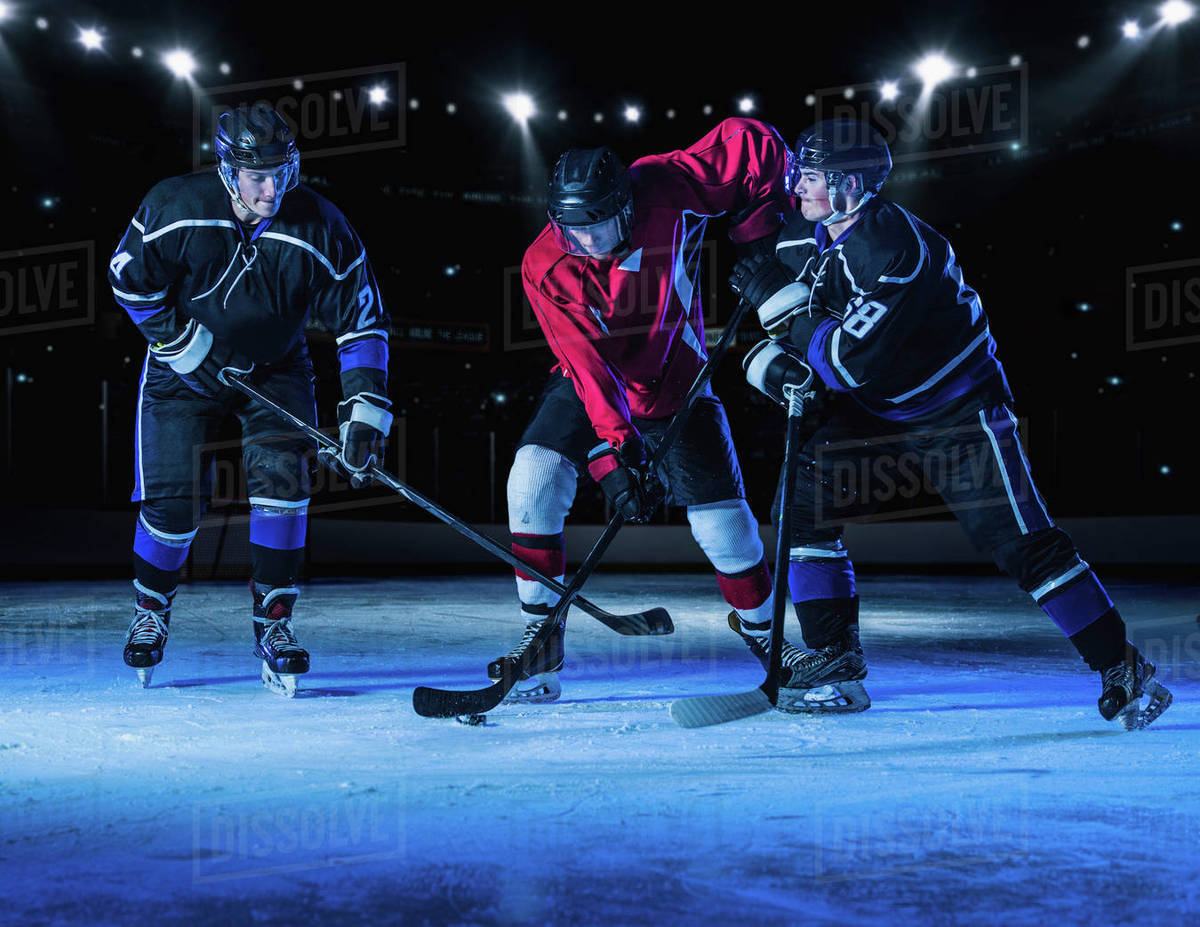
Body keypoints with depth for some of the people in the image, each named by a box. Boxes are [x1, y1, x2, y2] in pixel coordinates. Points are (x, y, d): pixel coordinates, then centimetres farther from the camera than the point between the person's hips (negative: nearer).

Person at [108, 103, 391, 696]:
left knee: (282, 480, -18)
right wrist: (182, 340, -13)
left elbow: (363, 323, -15)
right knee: (172, 501, -6)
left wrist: (365, 412, -23)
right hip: (182, 369, 0)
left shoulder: (321, 231, -21)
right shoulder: (173, 208, -21)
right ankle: (151, 611, 22)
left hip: (275, 373, 1)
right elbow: (129, 280, -6)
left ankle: (273, 623, -4)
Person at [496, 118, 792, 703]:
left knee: (725, 524, -4)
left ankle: (768, 638, 23)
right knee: (533, 482, -21)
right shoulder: (544, 267, -22)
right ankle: (541, 647, -7)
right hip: (588, 390, 1)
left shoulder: (668, 189, -23)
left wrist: (757, 239, -15)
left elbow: (752, 144, -14)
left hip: (676, 387, 0)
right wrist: (615, 453, -35)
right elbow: (587, 365, -27)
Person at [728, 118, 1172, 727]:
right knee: (804, 505, -7)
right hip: (871, 415, 7)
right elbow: (780, 323, 7)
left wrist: (781, 299, -27)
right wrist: (771, 362, -15)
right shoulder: (800, 238, -4)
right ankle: (834, 658, 6)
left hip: (960, 413, -7)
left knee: (1022, 542, -10)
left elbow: (851, 360, -33)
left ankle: (1122, 669, 4)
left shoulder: (896, 247, -30)